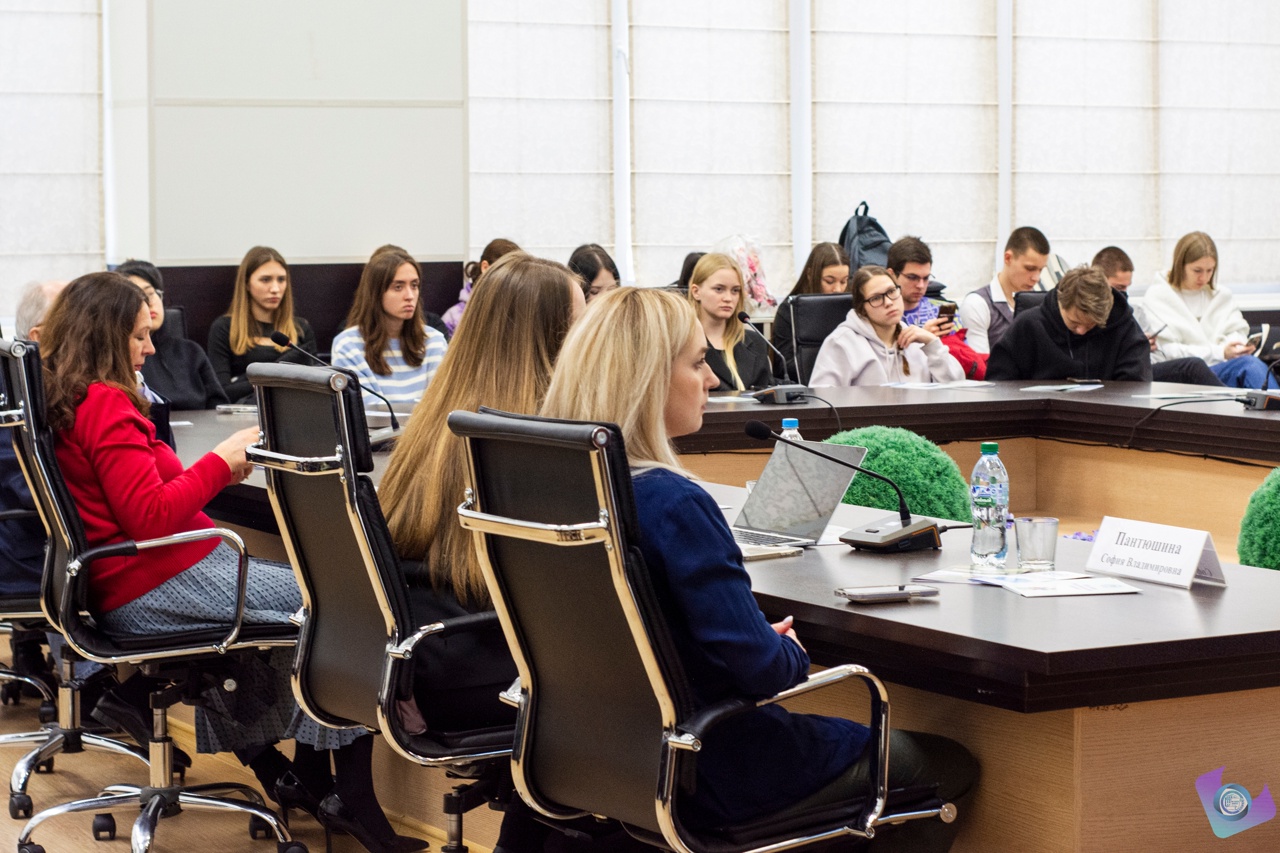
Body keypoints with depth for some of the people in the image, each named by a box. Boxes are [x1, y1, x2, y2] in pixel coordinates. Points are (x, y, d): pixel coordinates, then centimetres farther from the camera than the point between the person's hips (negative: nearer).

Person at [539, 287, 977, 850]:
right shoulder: (673, 503, -27)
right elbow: (759, 668, -27)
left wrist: (767, 640, 9)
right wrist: (793, 652, -4)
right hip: (716, 778, -8)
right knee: (950, 764, 12)